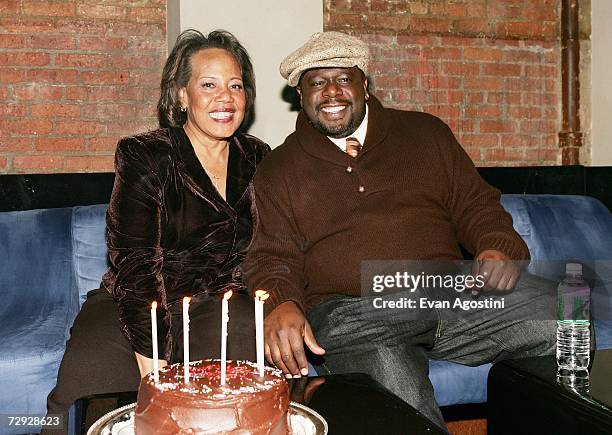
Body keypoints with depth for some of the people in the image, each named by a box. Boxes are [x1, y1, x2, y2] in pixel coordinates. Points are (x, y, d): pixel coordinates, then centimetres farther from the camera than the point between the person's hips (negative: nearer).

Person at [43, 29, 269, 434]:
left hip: (224, 304, 3)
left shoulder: (258, 159, 11)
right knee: (82, 382, -28)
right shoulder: (144, 157, -3)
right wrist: (151, 361, -21)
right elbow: (134, 261, -11)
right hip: (140, 302, -2)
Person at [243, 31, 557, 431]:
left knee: (557, 313, -22)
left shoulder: (425, 133, 17)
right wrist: (281, 305, -17)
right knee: (394, 383, -37)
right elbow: (271, 259, 6)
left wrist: (499, 247, -7)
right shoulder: (278, 172, 13)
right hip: (349, 311, -2)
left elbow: (475, 204, 16)